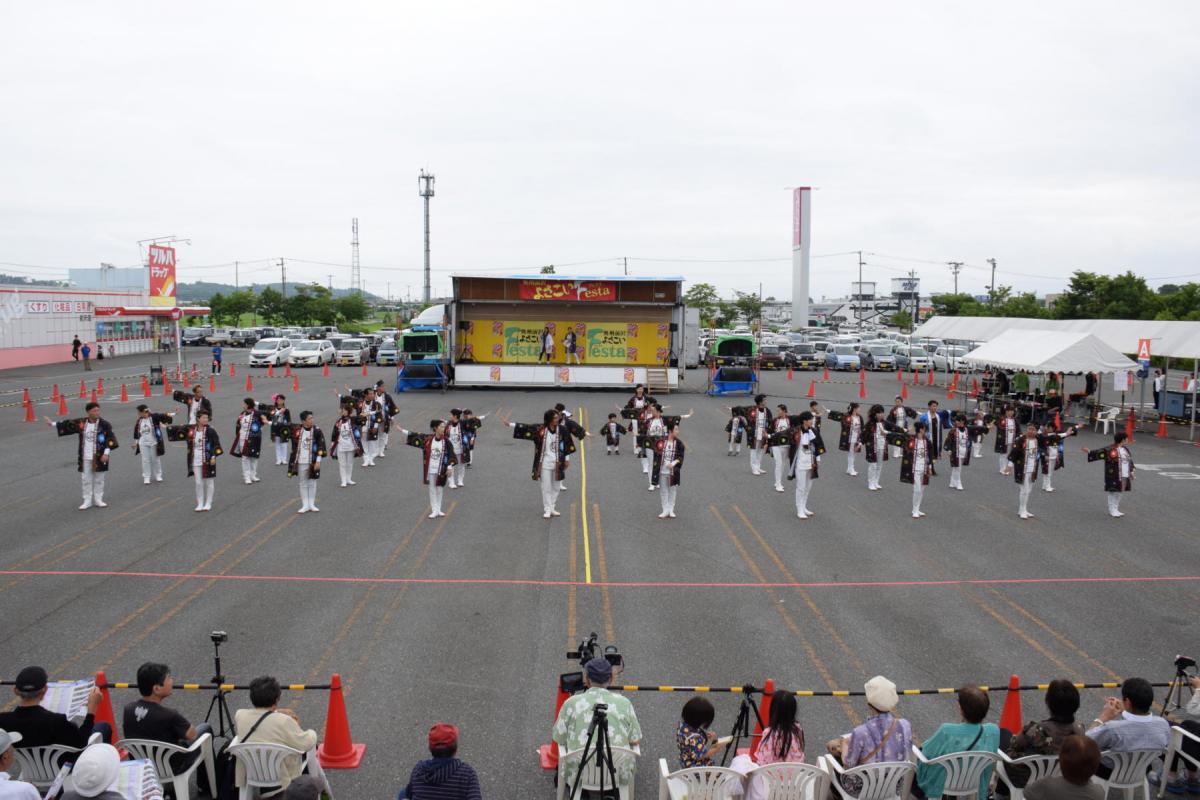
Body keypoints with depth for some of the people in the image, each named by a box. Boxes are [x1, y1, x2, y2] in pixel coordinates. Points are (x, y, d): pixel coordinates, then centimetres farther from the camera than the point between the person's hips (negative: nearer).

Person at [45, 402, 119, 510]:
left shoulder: (104, 424, -7)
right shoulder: (81, 423, 1)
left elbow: (110, 439, -10)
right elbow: (67, 424, 12)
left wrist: (106, 453, -15)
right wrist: (53, 424, 13)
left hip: (99, 458, -2)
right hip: (85, 458, 2)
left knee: (99, 479, 8)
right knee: (86, 480, 8)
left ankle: (98, 500, 20)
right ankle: (87, 501, 17)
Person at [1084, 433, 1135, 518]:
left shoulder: (1125, 449, 12)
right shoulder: (1109, 450, -13)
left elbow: (1130, 461, 21)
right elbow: (1098, 453, -16)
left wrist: (1131, 471, 19)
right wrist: (1089, 452, -29)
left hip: (1124, 477, 7)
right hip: (1114, 477, -7)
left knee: (1118, 493, 15)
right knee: (1113, 492, -2)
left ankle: (1116, 510, 24)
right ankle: (1112, 510, 8)